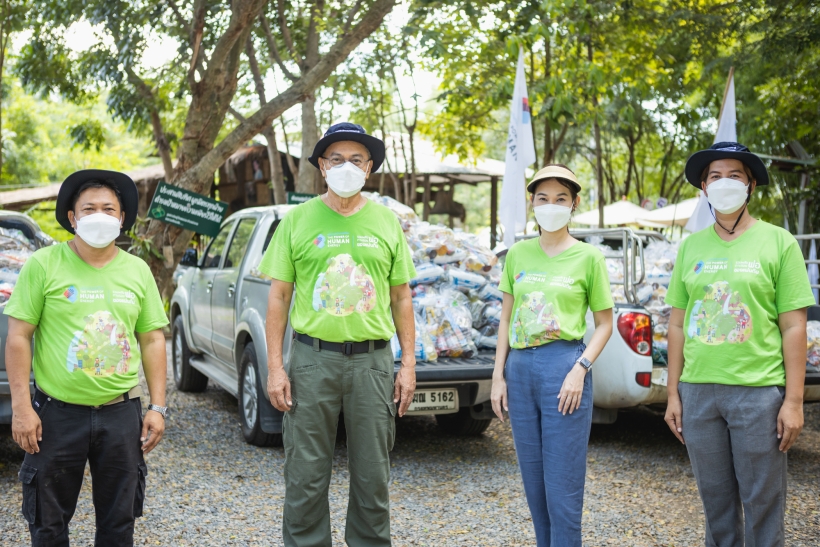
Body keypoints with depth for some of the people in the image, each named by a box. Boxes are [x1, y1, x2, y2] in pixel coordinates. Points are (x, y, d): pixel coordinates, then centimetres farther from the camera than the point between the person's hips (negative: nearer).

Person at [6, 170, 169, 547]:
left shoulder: (138, 271, 7)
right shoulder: (44, 265, -4)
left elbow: (153, 341, 9)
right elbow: (18, 337, -5)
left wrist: (158, 407, 4)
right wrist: (21, 406, -11)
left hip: (121, 413, 3)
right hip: (58, 413, -3)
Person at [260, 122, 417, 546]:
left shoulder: (386, 222, 8)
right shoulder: (298, 220, 3)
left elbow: (401, 297, 11)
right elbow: (278, 297, 3)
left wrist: (408, 364, 5)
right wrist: (275, 367, -4)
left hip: (372, 359, 1)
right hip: (313, 356, -1)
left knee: (372, 475, 8)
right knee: (306, 475, 3)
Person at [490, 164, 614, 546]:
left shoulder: (588, 257, -1)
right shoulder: (518, 254, 9)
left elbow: (604, 323, 2)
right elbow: (506, 319, 12)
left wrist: (580, 369, -12)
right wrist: (498, 376, 7)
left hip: (563, 366, -4)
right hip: (520, 368, 4)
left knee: (562, 486, -1)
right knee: (534, 483, 13)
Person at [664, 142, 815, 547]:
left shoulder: (778, 243, -1)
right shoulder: (691, 247, 9)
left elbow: (794, 327, -3)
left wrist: (794, 401, -8)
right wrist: (673, 393, 9)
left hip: (758, 389, -3)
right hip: (698, 391, 3)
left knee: (762, 504, 3)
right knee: (715, 500, 13)